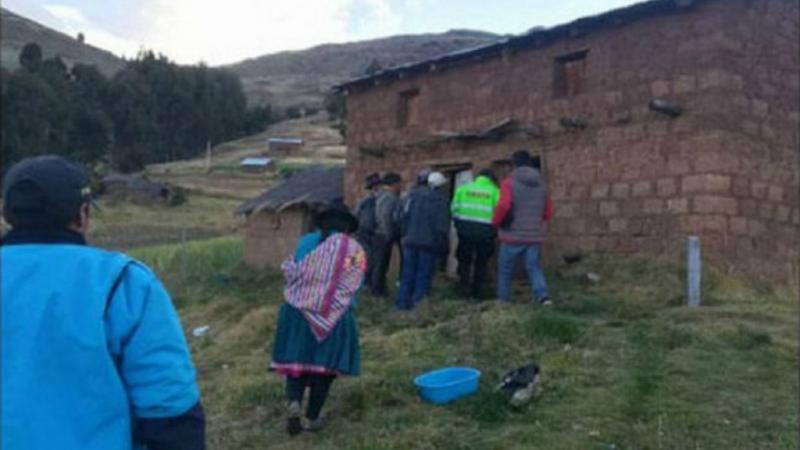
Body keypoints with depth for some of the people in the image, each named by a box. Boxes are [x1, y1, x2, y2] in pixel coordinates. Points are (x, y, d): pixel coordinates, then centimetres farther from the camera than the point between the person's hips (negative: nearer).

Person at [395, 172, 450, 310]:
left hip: (411, 241, 4)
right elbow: (442, 226, -10)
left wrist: (405, 235, 16)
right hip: (428, 243, -4)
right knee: (423, 275, 4)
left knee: (408, 273, 12)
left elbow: (405, 218, 7)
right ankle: (418, 302, 4)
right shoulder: (440, 202, -11)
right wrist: (442, 244, 0)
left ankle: (403, 301, 14)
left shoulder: (414, 197, 3)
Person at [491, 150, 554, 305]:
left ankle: (503, 299, 19)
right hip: (534, 236, 4)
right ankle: (543, 296, -10)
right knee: (534, 267, 8)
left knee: (505, 268, 12)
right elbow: (548, 213, 11)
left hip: (513, 235, -4)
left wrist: (496, 223, -5)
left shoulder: (509, 183, -7)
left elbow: (503, 205, -21)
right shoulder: (541, 185, 10)